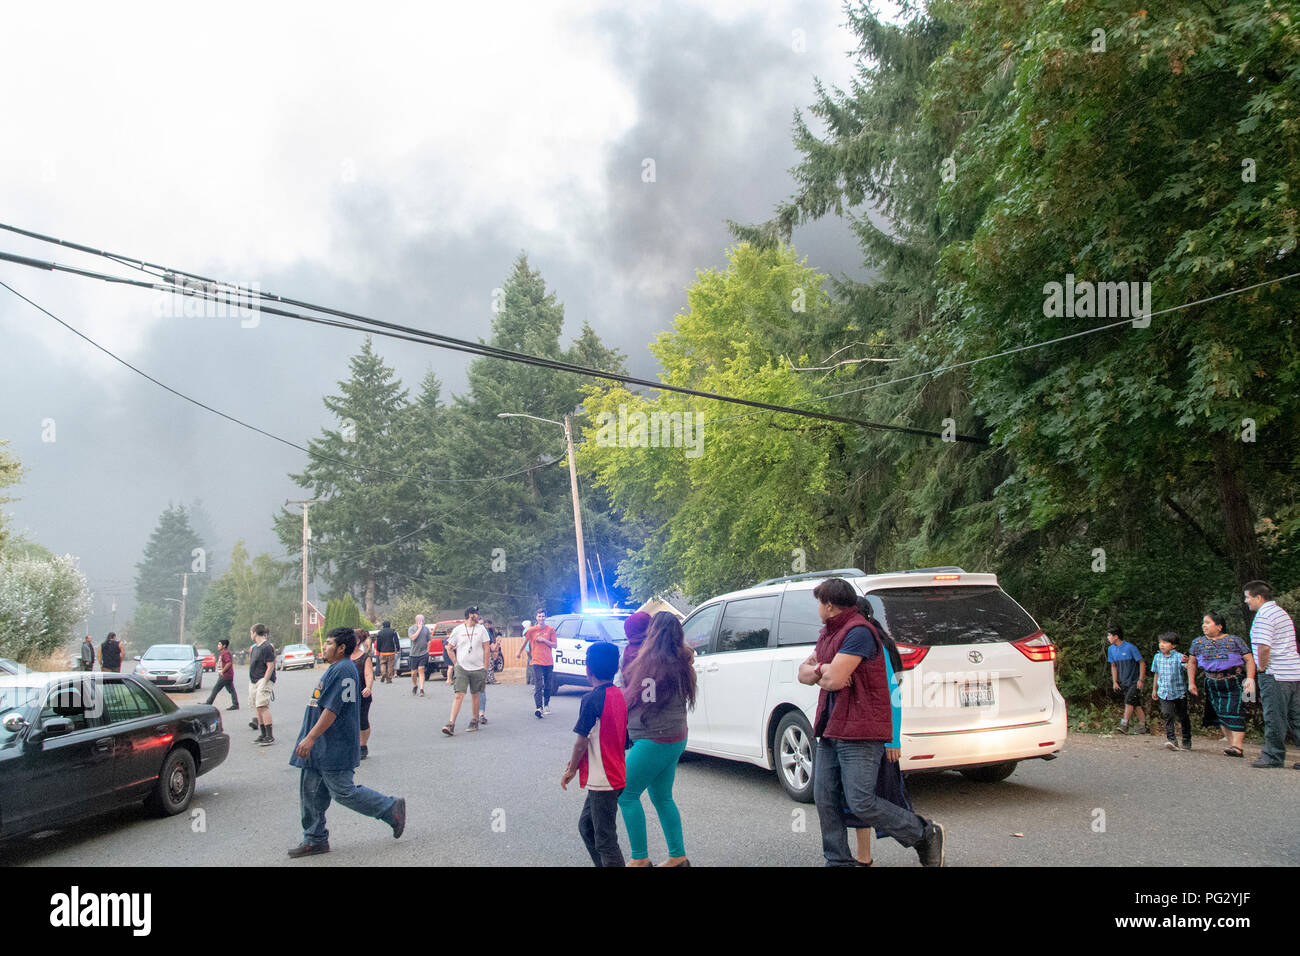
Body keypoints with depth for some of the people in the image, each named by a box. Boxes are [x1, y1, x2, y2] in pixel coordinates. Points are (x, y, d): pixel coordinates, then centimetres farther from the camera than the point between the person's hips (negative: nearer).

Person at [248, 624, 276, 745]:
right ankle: (263, 735, 18)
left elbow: (270, 666, -16)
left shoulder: (267, 647, -12)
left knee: (263, 707, -16)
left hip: (263, 680, -9)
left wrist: (263, 683, -20)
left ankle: (270, 736, -16)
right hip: (253, 681, 9)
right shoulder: (255, 647, 16)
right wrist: (251, 683, 17)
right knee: (258, 708, 11)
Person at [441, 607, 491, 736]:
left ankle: (475, 721, 22)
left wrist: (485, 667, 0)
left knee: (475, 695, 8)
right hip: (461, 668, -1)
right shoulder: (457, 630, 2)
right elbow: (449, 648, 10)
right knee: (459, 695, -9)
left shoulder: (481, 629, 5)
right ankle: (451, 724, -12)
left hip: (478, 668, 1)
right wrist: (455, 663, 2)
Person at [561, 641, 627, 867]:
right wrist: (578, 760, 18)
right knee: (586, 826, 22)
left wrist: (571, 770, 0)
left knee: (605, 840, -1)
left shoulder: (591, 699, -18)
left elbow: (582, 741, -16)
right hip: (615, 776, 9)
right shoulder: (618, 695, 7)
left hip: (602, 780, -9)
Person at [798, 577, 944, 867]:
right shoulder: (826, 634, 18)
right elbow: (804, 671, 16)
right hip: (830, 731, 9)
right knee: (825, 800, 6)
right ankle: (838, 860, 17)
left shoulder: (858, 631, -15)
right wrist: (823, 670, -6)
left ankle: (926, 835, 9)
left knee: (861, 803, -10)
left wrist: (820, 675, 1)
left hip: (859, 734, -9)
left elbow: (834, 680, -22)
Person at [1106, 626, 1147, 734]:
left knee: (1129, 701, -16)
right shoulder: (1111, 649, 2)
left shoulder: (1130, 648, -17)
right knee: (1136, 704, 10)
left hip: (1135, 681, -6)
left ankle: (1124, 725, -16)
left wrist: (1141, 680, -14)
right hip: (1124, 682, 6)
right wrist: (1115, 682, 7)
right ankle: (1143, 725, 17)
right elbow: (1113, 666, 12)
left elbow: (1142, 663, -11)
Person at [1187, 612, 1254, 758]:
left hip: (1234, 682, -4)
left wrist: (1250, 678, -15)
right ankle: (1232, 743, 8)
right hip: (1212, 684, 4)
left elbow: (1249, 660, -1)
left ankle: (1237, 746, -16)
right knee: (1220, 714, 2)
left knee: (1234, 712, -13)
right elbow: (1192, 662, 17)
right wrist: (1191, 683, 11)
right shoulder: (1198, 642, 11)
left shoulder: (1234, 640, 1)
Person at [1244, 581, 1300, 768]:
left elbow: (1264, 647, -24)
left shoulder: (1263, 616, -13)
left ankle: (1273, 756, 5)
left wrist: (1262, 668, -10)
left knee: (1274, 718, -1)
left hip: (1275, 675, -9)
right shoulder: (1282, 613, 17)